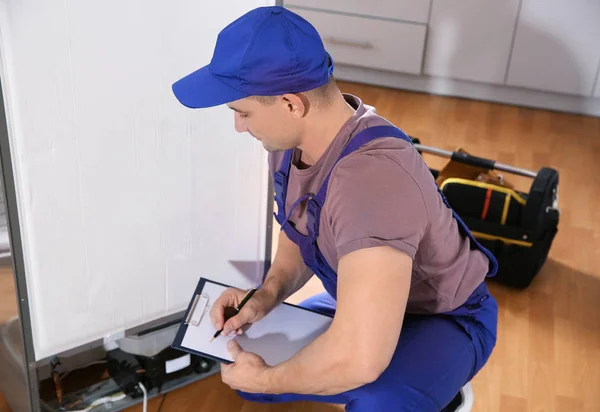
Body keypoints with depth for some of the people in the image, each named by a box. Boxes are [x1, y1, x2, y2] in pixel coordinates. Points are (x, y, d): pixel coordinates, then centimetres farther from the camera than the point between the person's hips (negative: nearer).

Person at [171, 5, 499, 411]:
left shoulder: (373, 175, -40)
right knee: (242, 370, 9)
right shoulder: (293, 137, -12)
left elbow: (359, 357, -47)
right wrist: (266, 296, -12)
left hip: (444, 319, -8)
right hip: (367, 304, 8)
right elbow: (300, 232, 8)